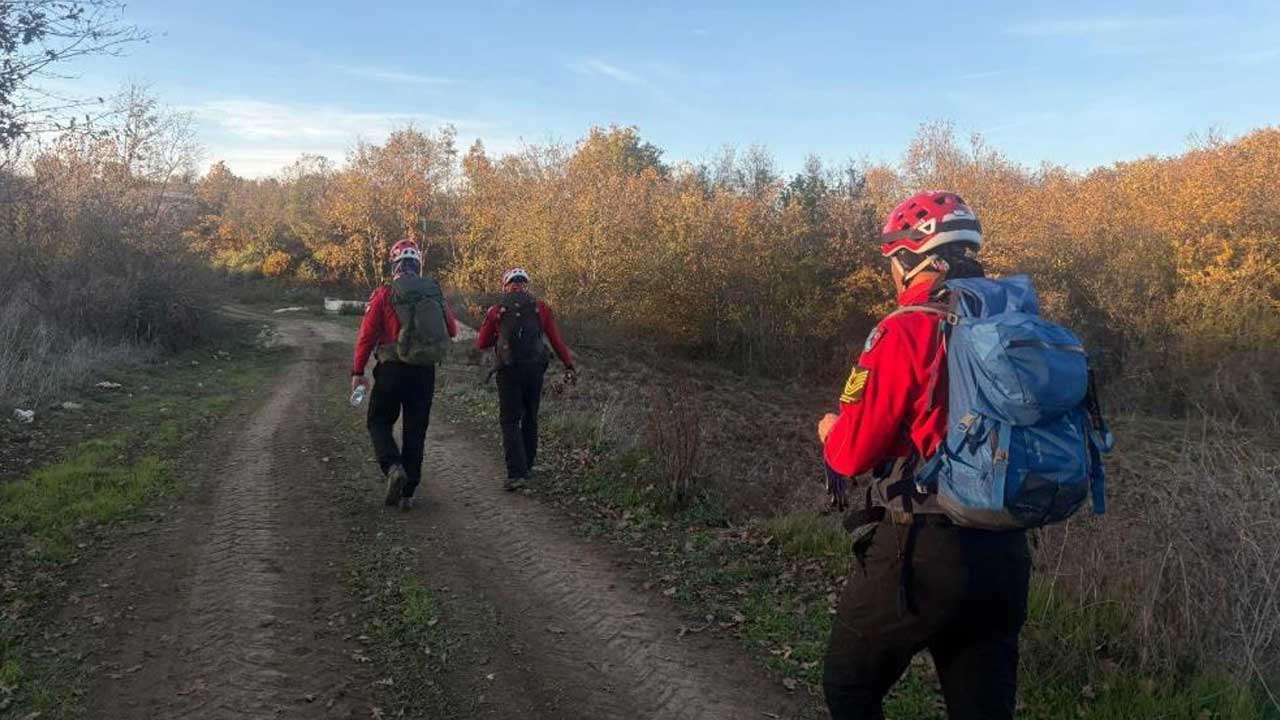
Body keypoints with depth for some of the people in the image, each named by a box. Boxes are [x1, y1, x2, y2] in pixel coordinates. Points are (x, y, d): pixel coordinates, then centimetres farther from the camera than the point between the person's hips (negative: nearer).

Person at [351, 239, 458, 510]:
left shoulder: (384, 295, -7)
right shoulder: (436, 293, 2)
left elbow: (366, 335, -7)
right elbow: (452, 330, 10)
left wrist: (357, 372, 0)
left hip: (392, 369, -3)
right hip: (425, 373, 3)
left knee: (379, 422, 13)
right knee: (415, 430, 10)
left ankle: (393, 467, -12)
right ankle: (407, 493, 13)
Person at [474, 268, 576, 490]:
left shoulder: (496, 311, 2)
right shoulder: (540, 308, 4)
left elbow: (481, 343, 8)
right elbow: (556, 339, 0)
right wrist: (569, 365, 2)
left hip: (509, 370, -2)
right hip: (535, 369, 2)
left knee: (510, 422, 0)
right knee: (530, 419, 16)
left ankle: (516, 472, -11)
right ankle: (527, 466, 23)